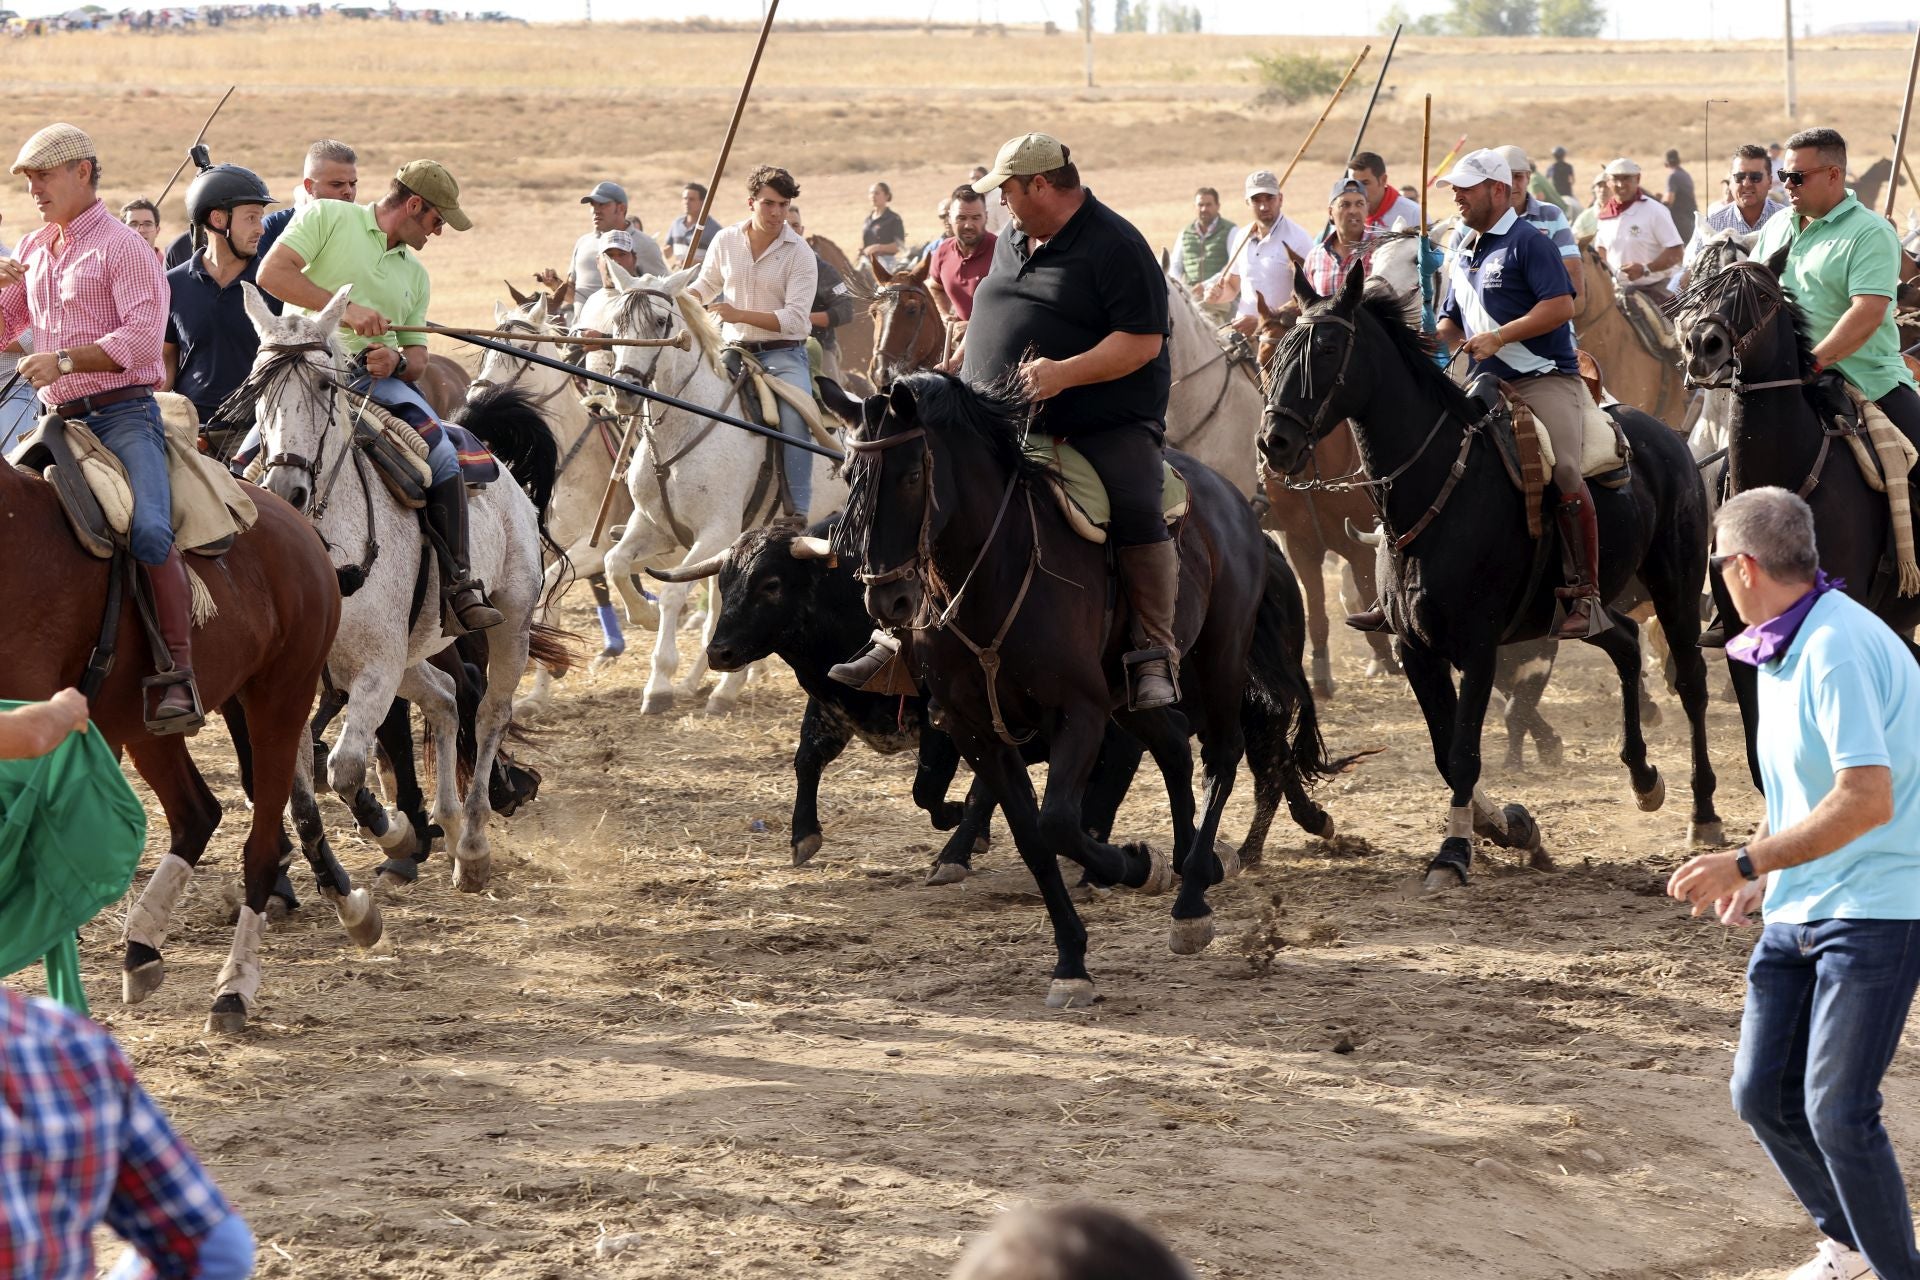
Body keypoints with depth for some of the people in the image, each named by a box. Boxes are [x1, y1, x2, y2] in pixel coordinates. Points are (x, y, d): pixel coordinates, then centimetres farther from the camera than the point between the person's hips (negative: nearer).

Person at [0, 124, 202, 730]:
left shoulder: (123, 247, -3)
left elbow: (142, 337, -15)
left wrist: (64, 361, -22)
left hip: (122, 413, -8)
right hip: (60, 422, 8)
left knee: (148, 530, -29)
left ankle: (180, 674, -28)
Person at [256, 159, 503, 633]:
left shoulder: (415, 275, 22)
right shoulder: (327, 217, 3)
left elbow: (418, 354, 21)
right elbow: (272, 273, -10)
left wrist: (398, 360, -5)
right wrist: (344, 308, -16)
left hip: (377, 379, 4)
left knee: (442, 457, -19)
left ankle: (459, 585, -16)